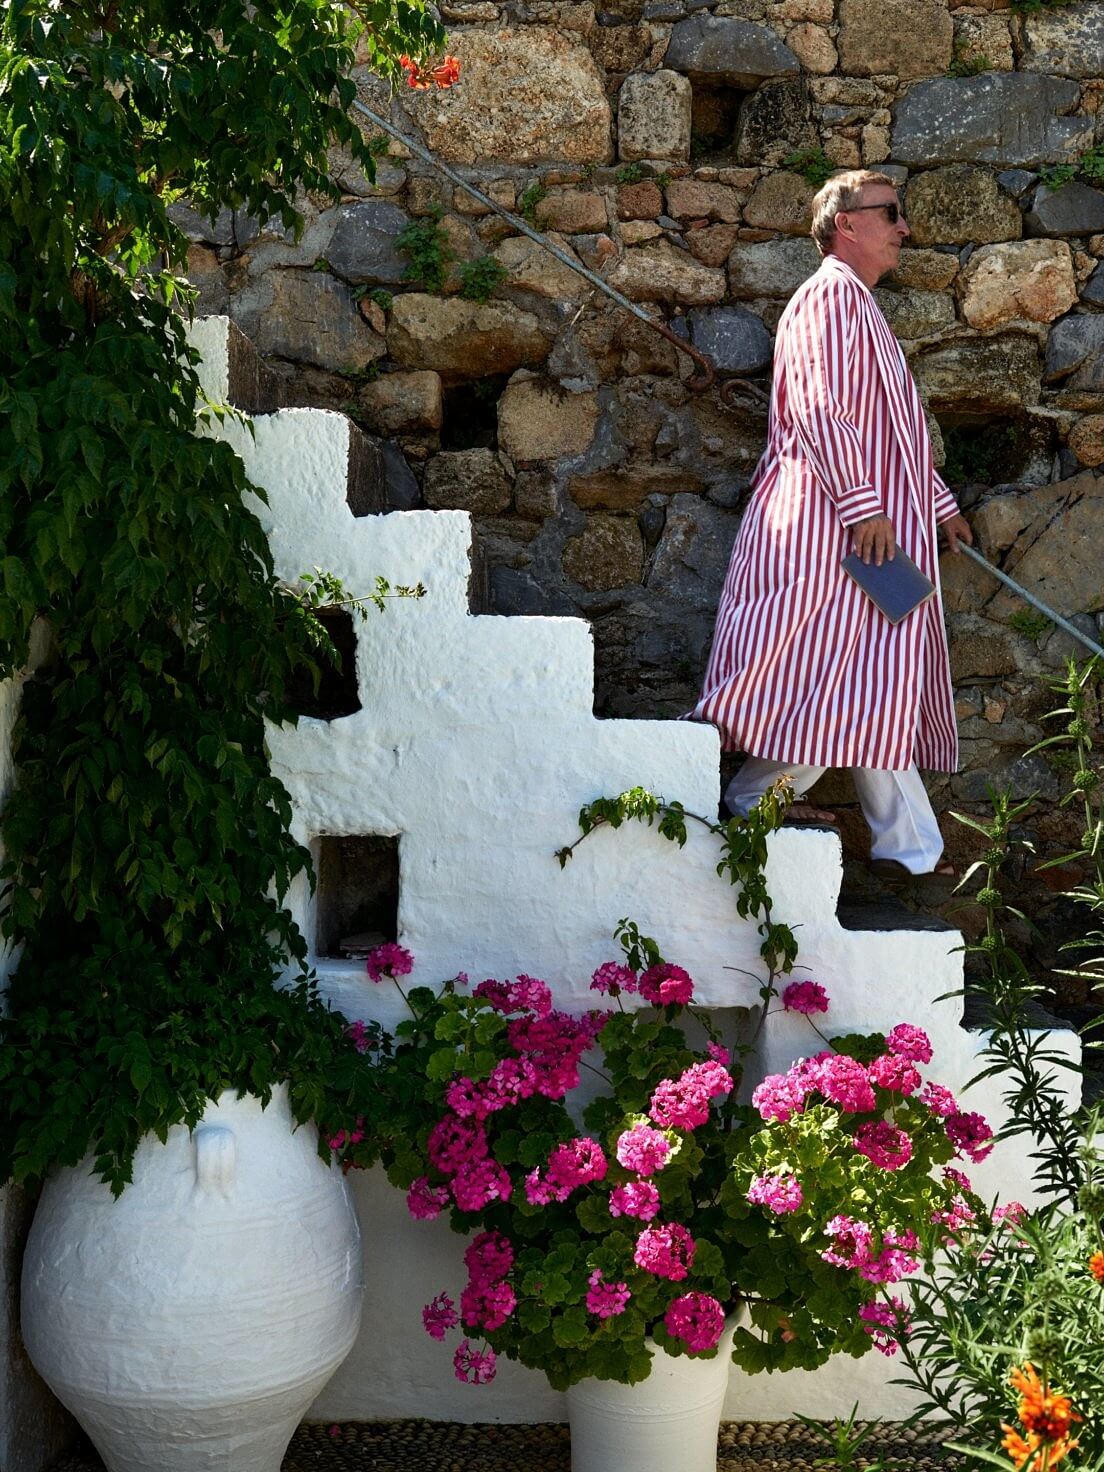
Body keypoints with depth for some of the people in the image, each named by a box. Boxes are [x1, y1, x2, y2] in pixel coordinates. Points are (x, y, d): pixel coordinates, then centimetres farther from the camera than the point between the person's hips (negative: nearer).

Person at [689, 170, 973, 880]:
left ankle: (907, 841, 11)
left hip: (876, 524, 11)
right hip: (837, 524, -11)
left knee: (876, 682, 8)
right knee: (840, 673, -9)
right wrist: (863, 502, -25)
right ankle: (755, 802, 2)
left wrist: (938, 502, 27)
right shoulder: (831, 296, -10)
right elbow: (818, 409, -21)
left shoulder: (862, 308, 24)